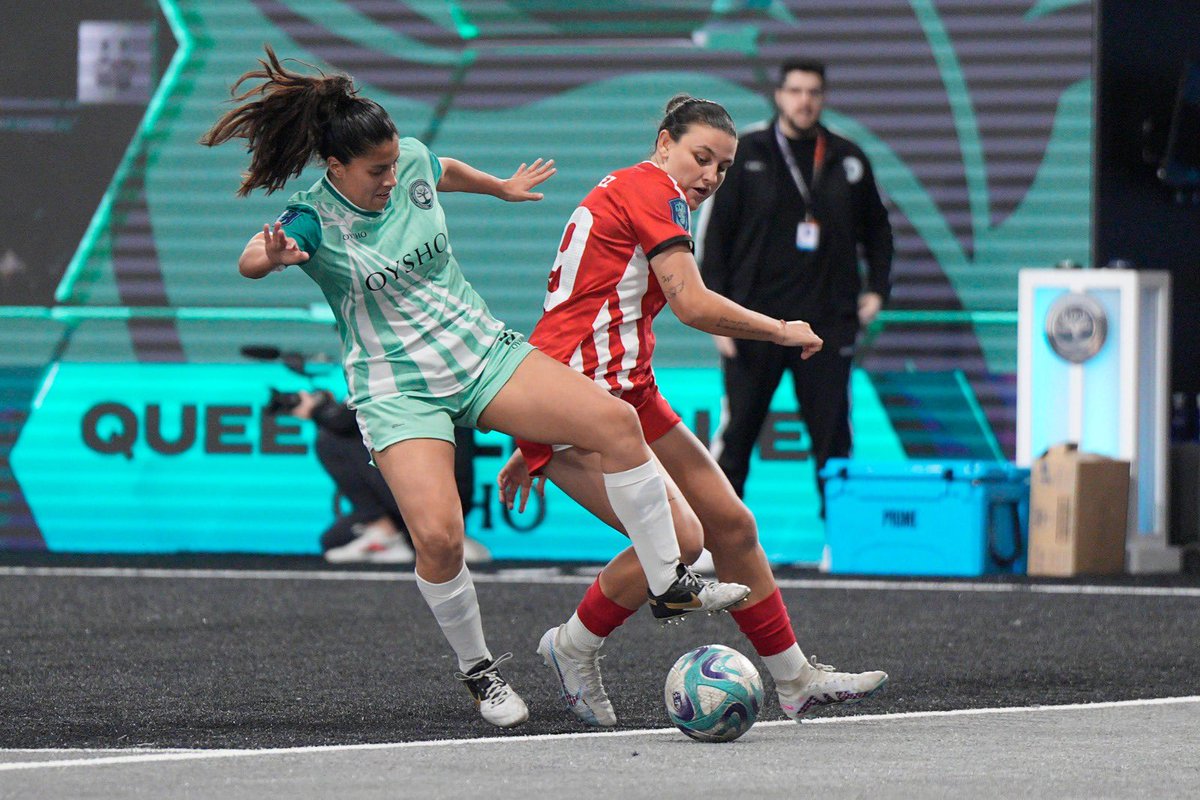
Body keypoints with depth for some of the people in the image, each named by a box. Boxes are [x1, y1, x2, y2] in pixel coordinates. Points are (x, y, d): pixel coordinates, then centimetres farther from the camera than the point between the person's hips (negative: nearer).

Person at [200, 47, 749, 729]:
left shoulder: (412, 162, 0)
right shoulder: (314, 220, -16)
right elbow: (250, 262, -36)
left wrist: (504, 188, 41)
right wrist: (272, 257, -59)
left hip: (483, 352, 5)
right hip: (398, 391, -5)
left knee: (616, 422, -15)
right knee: (438, 537, -26)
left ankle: (671, 584, -4)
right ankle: (480, 672, 0)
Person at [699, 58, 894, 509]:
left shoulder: (848, 160, 8)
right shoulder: (746, 156, 1)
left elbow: (876, 229, 22)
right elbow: (715, 238, 1)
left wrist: (877, 288, 9)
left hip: (827, 323, 2)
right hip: (755, 323, -2)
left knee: (832, 434, 2)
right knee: (737, 431, 0)